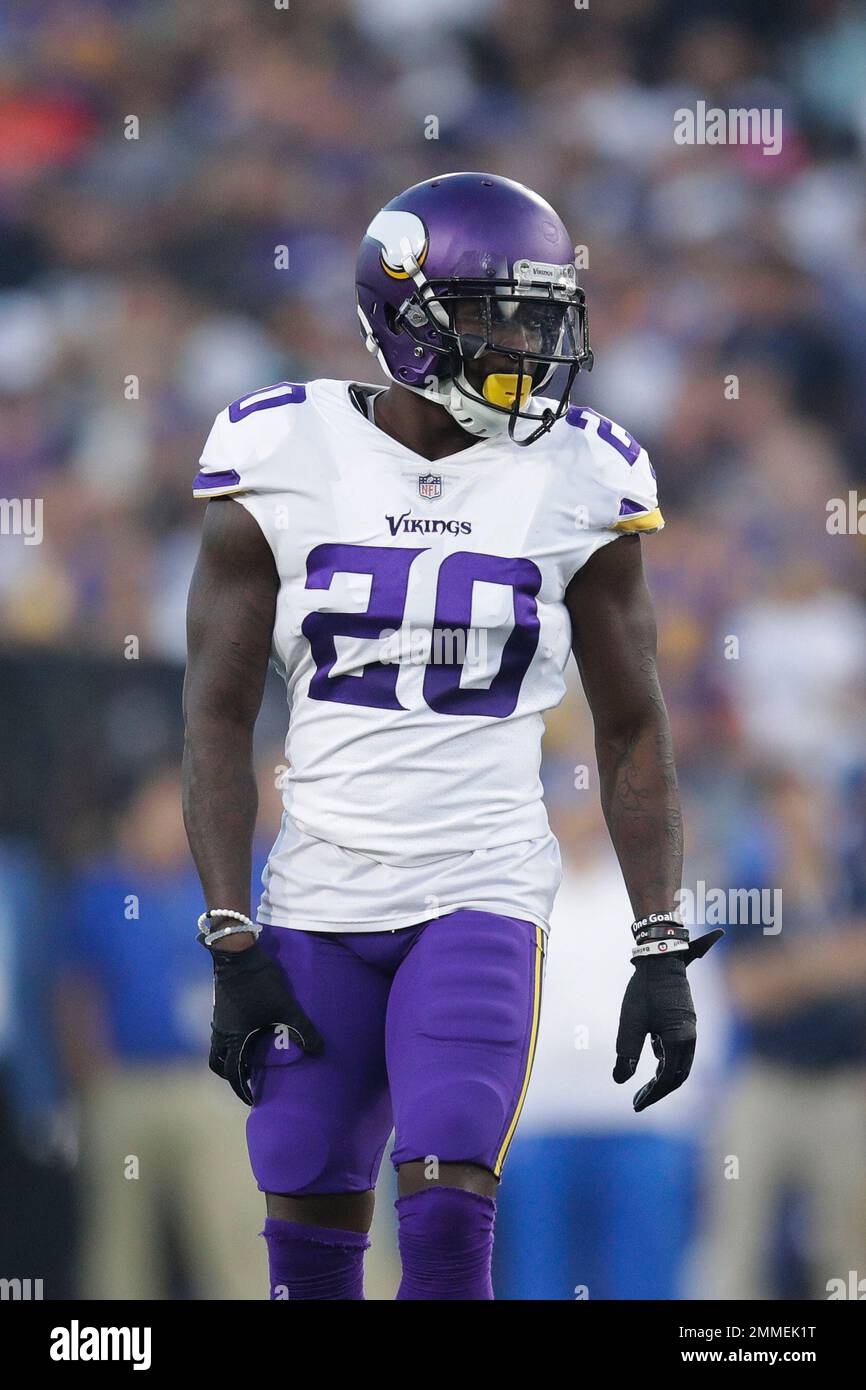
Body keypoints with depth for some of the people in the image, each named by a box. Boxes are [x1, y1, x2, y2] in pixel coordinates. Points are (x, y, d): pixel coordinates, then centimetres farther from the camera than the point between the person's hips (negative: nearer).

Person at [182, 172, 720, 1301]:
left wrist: (663, 950, 1)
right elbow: (219, 720, 0)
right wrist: (233, 944, -6)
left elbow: (632, 731, 7)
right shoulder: (285, 462, -2)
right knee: (310, 1242, 5)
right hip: (318, 900, 1)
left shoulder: (577, 481, 0)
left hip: (484, 897, -1)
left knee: (447, 1216, -16)